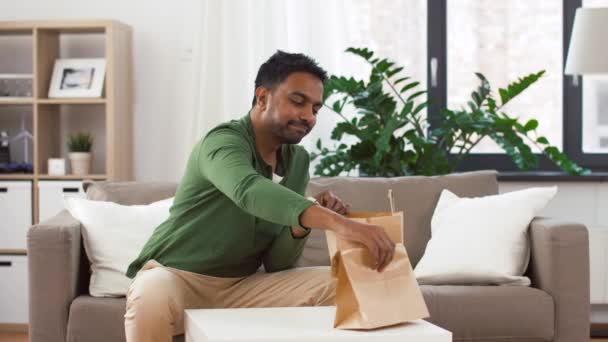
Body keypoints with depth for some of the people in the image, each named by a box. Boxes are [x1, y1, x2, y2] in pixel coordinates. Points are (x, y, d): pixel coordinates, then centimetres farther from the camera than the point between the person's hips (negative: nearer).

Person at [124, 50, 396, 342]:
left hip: (239, 286, 6)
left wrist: (303, 223, -19)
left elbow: (276, 262, 2)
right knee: (152, 299, -40)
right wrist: (339, 223, -55)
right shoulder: (224, 141, -18)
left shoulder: (298, 161, 4)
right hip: (175, 276, -6)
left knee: (339, 285, -13)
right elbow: (249, 192, -43)